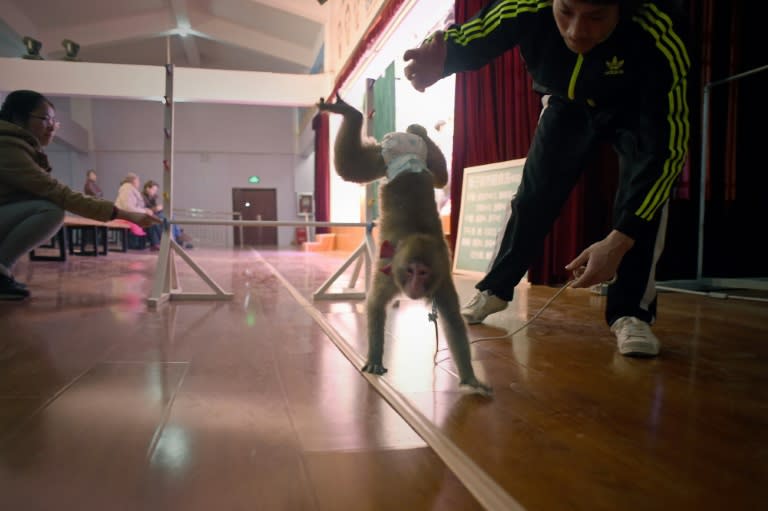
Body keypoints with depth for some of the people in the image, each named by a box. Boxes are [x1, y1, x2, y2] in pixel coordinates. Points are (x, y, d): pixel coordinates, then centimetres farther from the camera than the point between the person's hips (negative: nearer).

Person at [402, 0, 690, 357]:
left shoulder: (659, 37, -42)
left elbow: (667, 147, -40)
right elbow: (465, 41, -19)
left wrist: (619, 241, -49)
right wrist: (437, 59, -46)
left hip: (637, 109, -2)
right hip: (567, 103, 2)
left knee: (645, 188, -26)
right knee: (534, 193, 0)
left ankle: (631, 313, -13)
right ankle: (494, 289, 18)